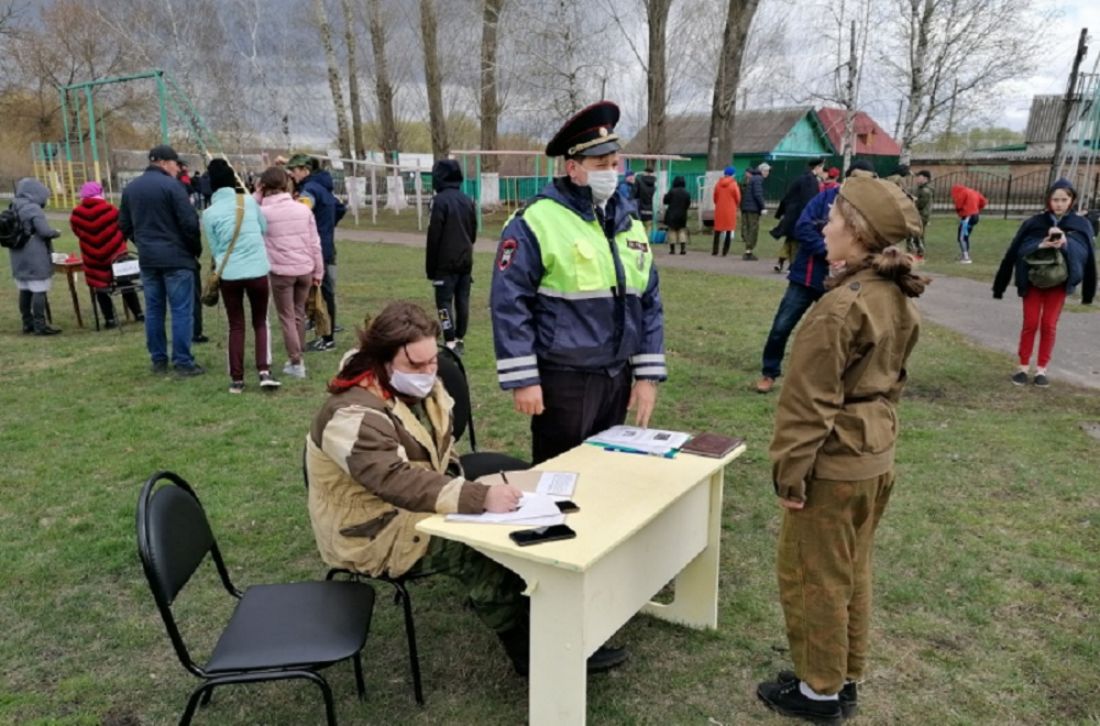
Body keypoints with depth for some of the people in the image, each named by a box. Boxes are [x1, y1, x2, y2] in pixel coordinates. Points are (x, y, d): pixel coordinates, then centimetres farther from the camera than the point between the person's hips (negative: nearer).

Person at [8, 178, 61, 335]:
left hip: (19, 257, 8)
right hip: (35, 257, -8)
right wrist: (56, 232, -1)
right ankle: (40, 325, -4)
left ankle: (28, 323, 20)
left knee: (25, 290, 13)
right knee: (39, 290, -4)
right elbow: (45, 231, -19)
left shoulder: (13, 208, 9)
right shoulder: (33, 209, -16)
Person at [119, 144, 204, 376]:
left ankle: (158, 360, 17)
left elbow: (124, 225, 16)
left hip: (147, 258, 7)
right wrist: (196, 249, -1)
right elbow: (189, 222, -15)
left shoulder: (130, 188, 12)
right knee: (181, 310, -4)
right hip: (176, 257, -7)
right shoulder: (171, 185, -11)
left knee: (153, 310, 12)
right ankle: (183, 362, -4)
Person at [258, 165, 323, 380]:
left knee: (287, 317, 6)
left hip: (280, 271, -3)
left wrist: (257, 200, 6)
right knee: (299, 314, 17)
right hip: (304, 269, 3)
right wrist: (318, 271, 12)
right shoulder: (303, 209, 1)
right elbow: (314, 243, 3)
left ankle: (296, 362, 3)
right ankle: (297, 358, 26)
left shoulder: (263, 212, -8)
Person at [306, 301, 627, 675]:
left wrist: (466, 492, -6)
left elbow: (441, 452, 13)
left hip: (420, 507, 8)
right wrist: (480, 497, -47)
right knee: (479, 548, -26)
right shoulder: (355, 416, -26)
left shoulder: (419, 386, 1)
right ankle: (529, 647, -11)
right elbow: (399, 481, -40)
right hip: (375, 534, -8)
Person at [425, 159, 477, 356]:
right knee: (462, 300, 10)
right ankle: (460, 340, 16)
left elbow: (434, 237, -12)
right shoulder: (468, 201, 8)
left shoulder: (440, 201, -12)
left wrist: (430, 268, -6)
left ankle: (451, 343, -11)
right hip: (465, 261, 6)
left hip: (445, 263, -6)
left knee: (444, 301, -4)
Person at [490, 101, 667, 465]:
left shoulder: (629, 223, 8)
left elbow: (648, 303, 11)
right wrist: (522, 380, -16)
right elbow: (509, 303, -15)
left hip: (618, 377, 7)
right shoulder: (537, 221, -13)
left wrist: (648, 375, 6)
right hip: (564, 379, -6)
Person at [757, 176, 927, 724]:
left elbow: (810, 401, -21)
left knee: (811, 579, 9)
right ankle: (845, 680, 36)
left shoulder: (841, 306, -24)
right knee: (851, 574, 21)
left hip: (834, 465, -9)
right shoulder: (899, 299, 3)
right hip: (875, 459, 9)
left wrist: (790, 470, -13)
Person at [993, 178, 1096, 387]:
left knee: (1049, 325, 3)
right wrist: (1040, 245, -27)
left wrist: (1066, 243, -32)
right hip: (1032, 280, 0)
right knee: (1030, 323, 2)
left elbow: (1083, 251, -14)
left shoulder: (1081, 225, -3)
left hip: (1059, 282, 0)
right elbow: (1020, 248, -10)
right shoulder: (1034, 222, -5)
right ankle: (1023, 366, 13)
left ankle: (1042, 369, 13)